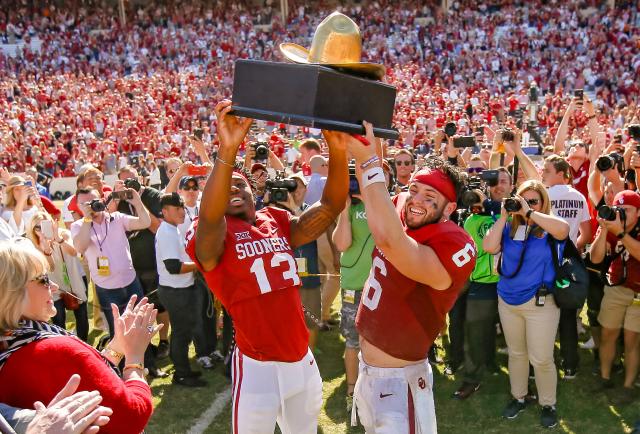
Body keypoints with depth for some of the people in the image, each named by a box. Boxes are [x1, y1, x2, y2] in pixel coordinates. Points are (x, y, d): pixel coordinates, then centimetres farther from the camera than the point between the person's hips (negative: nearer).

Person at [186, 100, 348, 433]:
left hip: (303, 360, 5)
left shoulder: (278, 223, 6)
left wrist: (338, 150, -20)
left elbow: (331, 205, -4)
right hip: (258, 367, -5)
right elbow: (210, 217, -32)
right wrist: (227, 150, -47)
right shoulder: (209, 236, -9)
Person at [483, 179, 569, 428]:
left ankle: (548, 405, 22)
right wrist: (504, 216, -12)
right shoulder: (510, 227, 3)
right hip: (507, 300, 4)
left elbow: (564, 228, -32)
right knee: (516, 353, 18)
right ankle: (518, 397, 36)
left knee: (541, 358, 1)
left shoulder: (550, 228, -8)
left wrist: (529, 213, -26)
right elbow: (489, 248, -11)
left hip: (540, 302, -4)